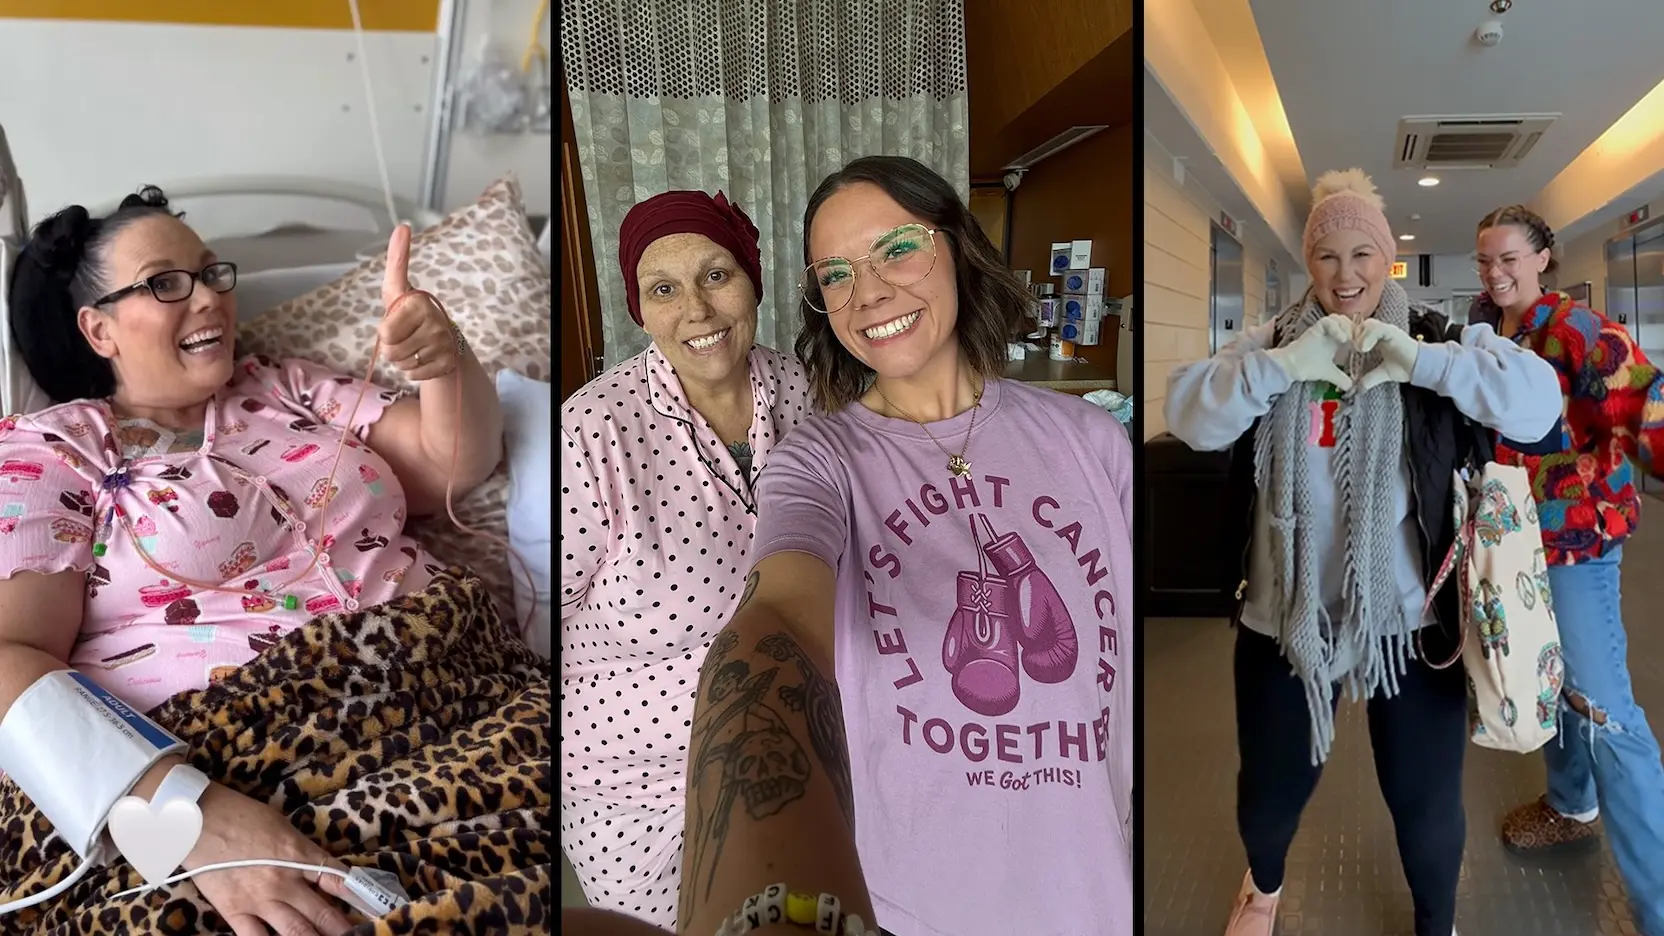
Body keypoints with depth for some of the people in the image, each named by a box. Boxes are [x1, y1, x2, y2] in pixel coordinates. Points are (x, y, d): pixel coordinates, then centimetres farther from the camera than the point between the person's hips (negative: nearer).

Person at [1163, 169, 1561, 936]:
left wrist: (1420, 360, -25)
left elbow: (1537, 401, -15)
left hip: (1408, 614, -1)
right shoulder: (1271, 341, 1)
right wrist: (1281, 365, -24)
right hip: (1286, 612, 1)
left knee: (1426, 798, 14)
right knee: (1270, 787, 18)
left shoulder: (1436, 338, -2)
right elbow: (1189, 416, -12)